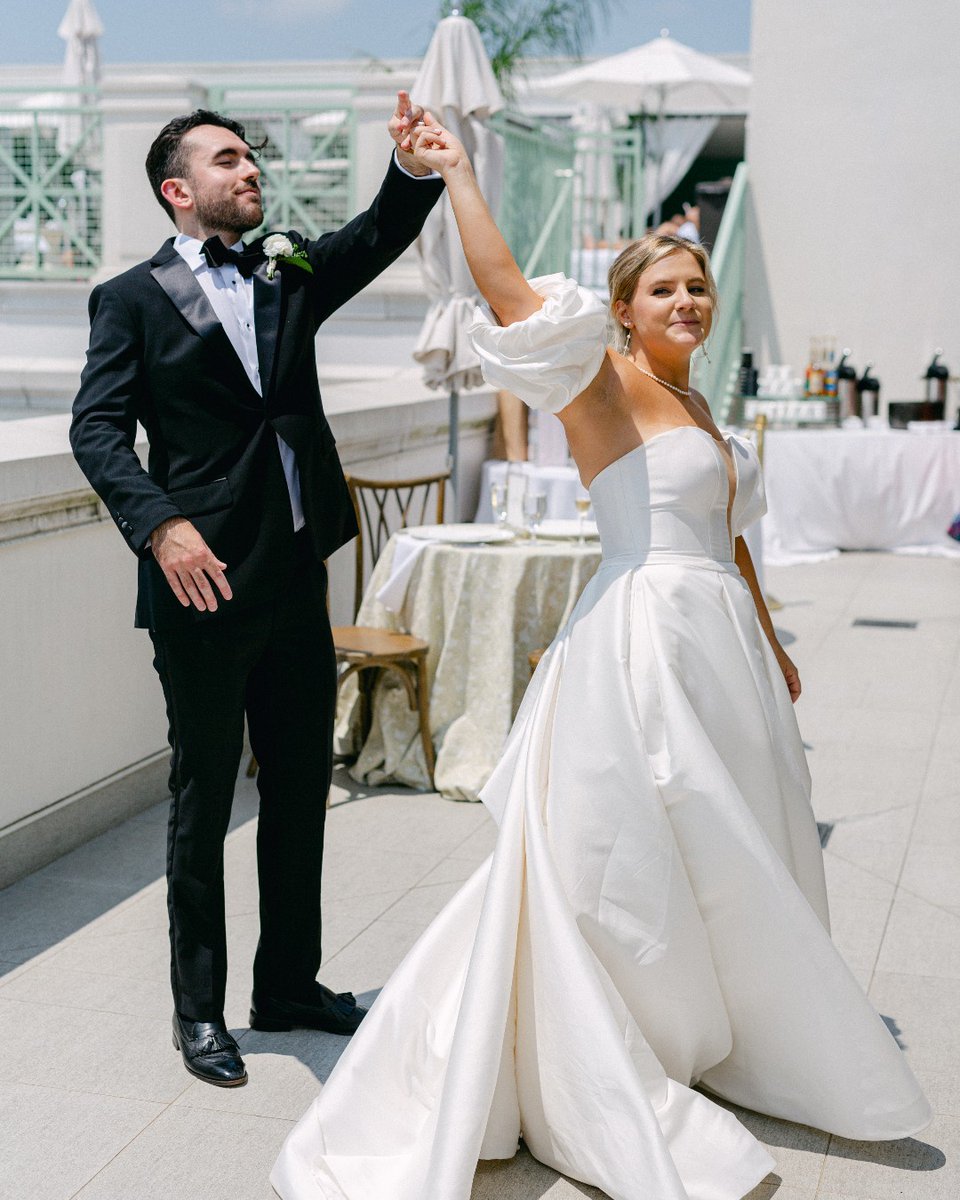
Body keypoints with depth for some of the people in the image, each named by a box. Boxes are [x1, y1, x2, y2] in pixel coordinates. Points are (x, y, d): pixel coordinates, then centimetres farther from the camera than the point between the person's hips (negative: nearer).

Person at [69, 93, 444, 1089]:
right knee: (203, 802, 5)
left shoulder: (289, 275, 14)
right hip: (205, 584, -5)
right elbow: (97, 427, -8)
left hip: (298, 580, 6)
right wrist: (159, 525, -23)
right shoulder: (133, 298, 1)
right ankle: (198, 1011, 20)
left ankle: (289, 983, 30)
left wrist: (415, 168, -21)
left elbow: (379, 234, 0)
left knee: (301, 791, 14)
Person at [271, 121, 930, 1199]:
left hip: (717, 645, 9)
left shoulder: (695, 404, 16)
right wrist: (455, 173, -15)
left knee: (726, 856, 18)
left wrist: (768, 647, 26)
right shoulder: (605, 384, -8)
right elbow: (505, 290, -20)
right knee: (627, 863, -3)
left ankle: (707, 1043, 37)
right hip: (644, 643, -9)